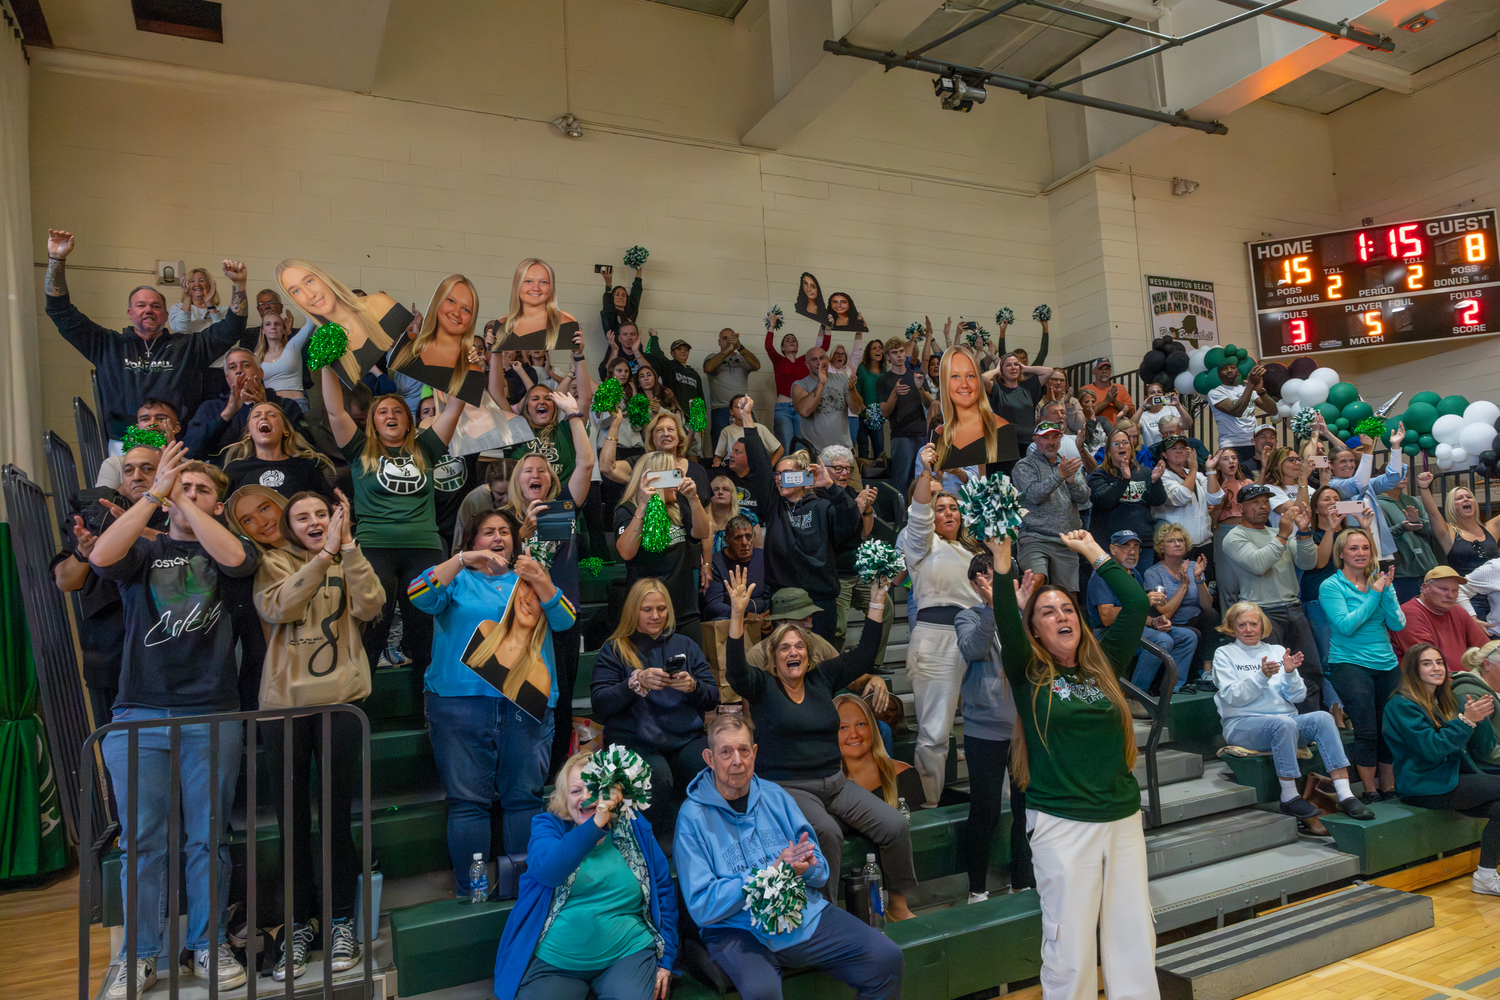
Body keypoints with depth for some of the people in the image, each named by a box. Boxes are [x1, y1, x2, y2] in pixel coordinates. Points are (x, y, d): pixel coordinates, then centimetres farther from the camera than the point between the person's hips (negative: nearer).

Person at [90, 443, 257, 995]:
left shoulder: (223, 547, 8)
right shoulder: (144, 549, 10)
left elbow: (236, 557, -16)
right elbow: (102, 557, -12)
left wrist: (182, 500, -13)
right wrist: (155, 493, -14)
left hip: (212, 714, -1)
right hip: (139, 713, 1)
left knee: (207, 837, 6)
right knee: (142, 837, 5)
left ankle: (208, 945, 19)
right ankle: (140, 955, 18)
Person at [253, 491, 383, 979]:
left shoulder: (350, 563, 9)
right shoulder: (274, 563, 7)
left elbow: (368, 606, -11)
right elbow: (277, 608, -14)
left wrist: (347, 546, -15)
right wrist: (324, 555, -19)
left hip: (340, 699, 0)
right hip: (284, 702, 1)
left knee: (337, 815, 2)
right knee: (292, 821, 7)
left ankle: (343, 921, 19)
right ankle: (298, 926, 23)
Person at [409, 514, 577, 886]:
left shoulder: (532, 579, 19)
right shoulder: (457, 577, 15)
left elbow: (564, 620, 3)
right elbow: (420, 597, -6)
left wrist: (540, 581, -14)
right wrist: (462, 560, -16)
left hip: (526, 704, 2)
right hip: (461, 699, -1)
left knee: (525, 797, -1)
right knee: (468, 800, -2)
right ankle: (470, 893, 6)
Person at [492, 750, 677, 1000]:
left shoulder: (634, 827, 6)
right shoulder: (547, 826, 1)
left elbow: (664, 891, 10)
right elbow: (547, 871, -21)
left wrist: (666, 959, 6)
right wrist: (595, 824, -30)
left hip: (627, 953, -1)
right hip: (551, 963, 1)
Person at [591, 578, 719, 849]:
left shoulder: (686, 645, 19)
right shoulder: (615, 649, 11)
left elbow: (713, 699, 14)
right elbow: (600, 704, -2)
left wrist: (693, 686, -8)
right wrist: (638, 682, -16)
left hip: (686, 738, 2)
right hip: (633, 738, -2)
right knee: (658, 776, -34)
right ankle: (666, 844, -9)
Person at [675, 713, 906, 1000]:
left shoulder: (775, 795, 8)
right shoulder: (693, 817, -6)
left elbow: (822, 873, 10)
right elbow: (702, 906, -13)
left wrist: (807, 867, -16)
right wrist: (770, 872, -19)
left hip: (806, 915, 5)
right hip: (738, 929, -4)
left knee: (888, 959, -11)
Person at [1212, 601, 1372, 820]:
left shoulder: (1278, 651, 18)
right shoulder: (1224, 654, 8)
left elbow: (1298, 697, 9)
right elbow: (1233, 697, -8)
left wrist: (1290, 674, -10)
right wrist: (1262, 676, -20)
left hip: (1286, 722, 4)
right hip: (1242, 726, -4)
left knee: (1322, 718, -25)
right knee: (1285, 723, -35)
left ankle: (1345, 795, -31)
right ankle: (1289, 798, -26)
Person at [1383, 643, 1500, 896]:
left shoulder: (1446, 702, 15)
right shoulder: (1402, 704, -8)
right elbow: (1432, 748, -17)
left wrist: (1480, 718, -6)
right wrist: (1466, 720, -19)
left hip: (1451, 781, 7)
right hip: (1424, 787, -7)